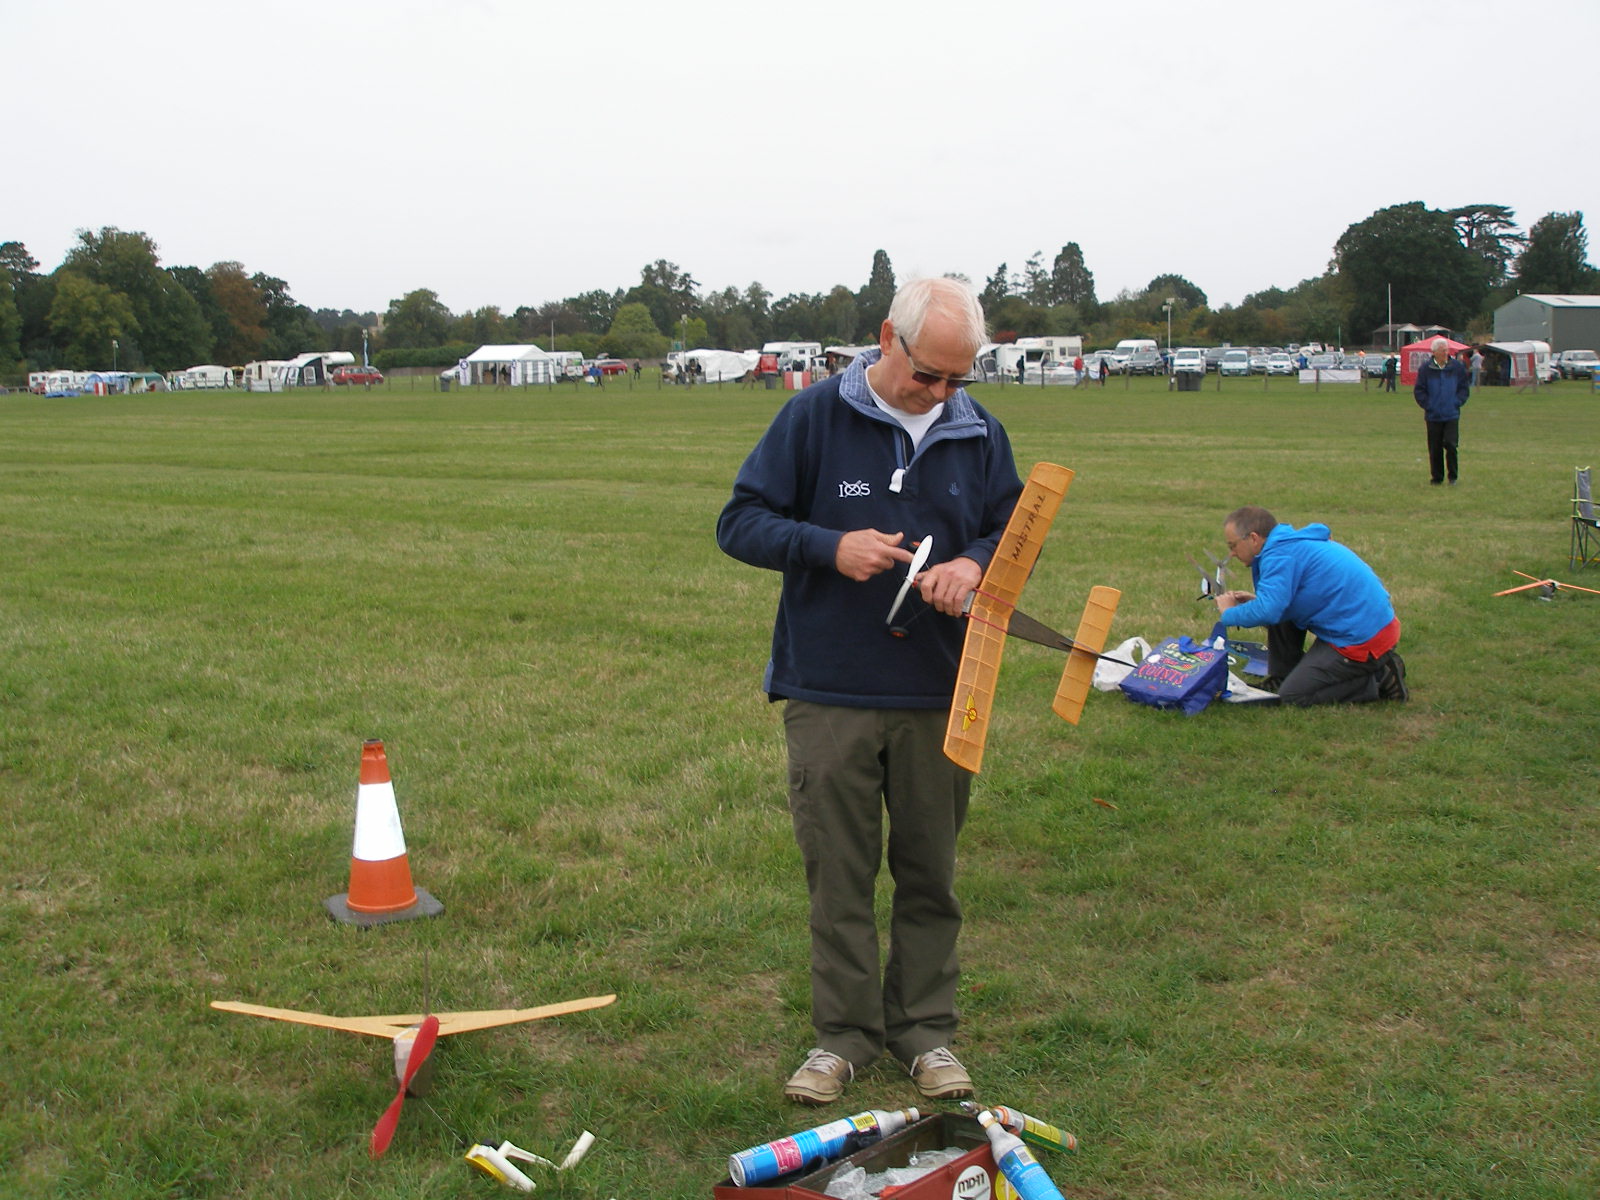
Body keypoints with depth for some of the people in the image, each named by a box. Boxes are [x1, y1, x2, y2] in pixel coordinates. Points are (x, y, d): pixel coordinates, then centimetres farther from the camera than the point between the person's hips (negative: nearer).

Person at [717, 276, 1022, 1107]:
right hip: (830, 695, -2)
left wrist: (975, 564, -12)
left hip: (938, 695, 3)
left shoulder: (980, 434, 5)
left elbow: (1016, 533, 11)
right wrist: (832, 547, -19)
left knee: (930, 873, 12)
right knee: (838, 874, 6)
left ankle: (924, 1029, 27)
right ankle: (844, 1032, 20)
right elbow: (740, 523, -3)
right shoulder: (814, 416, -4)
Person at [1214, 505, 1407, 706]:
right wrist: (1257, 600, 15)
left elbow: (1267, 612, -27)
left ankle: (1381, 680, 0)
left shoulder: (1280, 554, -17)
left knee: (1291, 697, -4)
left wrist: (1229, 613, -8)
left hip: (1364, 640, -10)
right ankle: (1281, 679, 18)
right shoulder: (1294, 543, 15)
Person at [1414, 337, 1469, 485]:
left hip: (1452, 415, 0)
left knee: (1450, 445, -11)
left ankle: (1452, 476, 5)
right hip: (1433, 416, 0)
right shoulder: (1425, 368, -2)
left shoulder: (1458, 367, 2)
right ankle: (1436, 477, 18)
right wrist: (1428, 405, -5)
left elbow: (1464, 389, 10)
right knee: (1435, 449, 5)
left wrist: (1457, 402, -2)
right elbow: (1418, 390, 4)